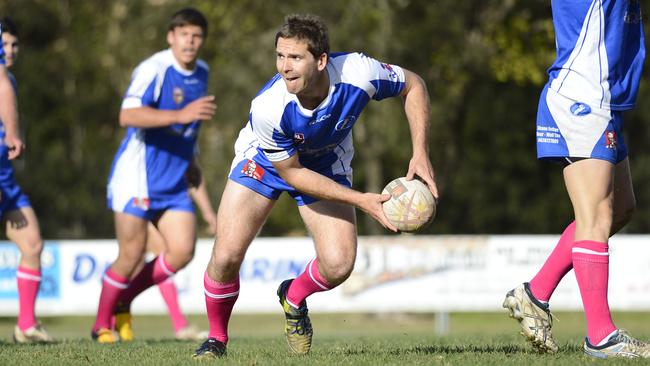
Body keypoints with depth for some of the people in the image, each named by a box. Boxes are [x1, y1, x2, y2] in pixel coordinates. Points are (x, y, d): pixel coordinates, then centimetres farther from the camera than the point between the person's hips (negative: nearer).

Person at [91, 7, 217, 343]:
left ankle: (123, 300, 15)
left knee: (182, 251, -6)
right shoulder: (153, 69, -16)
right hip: (137, 176, -7)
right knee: (132, 256, -6)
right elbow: (128, 116, -30)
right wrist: (181, 115, -39)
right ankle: (102, 325, 13)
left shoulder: (202, 72, 10)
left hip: (174, 183, 7)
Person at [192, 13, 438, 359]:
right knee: (226, 256, -15)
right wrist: (360, 200, -26)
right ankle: (216, 338, 14)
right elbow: (291, 173, -23)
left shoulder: (358, 73, -35)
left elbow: (413, 85, -12)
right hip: (266, 162, -2)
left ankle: (293, 299, 21)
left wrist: (420, 153, -20)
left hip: (327, 164, 2)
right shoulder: (268, 107, -38)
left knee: (338, 265, -15)